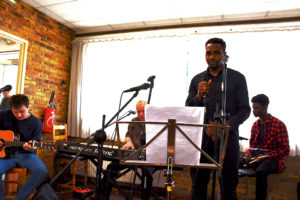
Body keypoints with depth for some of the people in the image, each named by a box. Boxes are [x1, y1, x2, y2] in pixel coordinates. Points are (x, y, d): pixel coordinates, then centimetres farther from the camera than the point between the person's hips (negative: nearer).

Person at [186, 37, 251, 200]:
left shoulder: (237, 78, 5)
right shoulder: (197, 80, 11)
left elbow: (245, 109, -1)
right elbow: (188, 110, 8)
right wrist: (199, 96, -12)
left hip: (228, 138, -2)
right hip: (201, 137, 2)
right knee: (198, 185, 8)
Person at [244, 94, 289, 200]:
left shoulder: (278, 125, -8)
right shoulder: (255, 124, 11)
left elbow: (285, 150, -9)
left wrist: (266, 156, -20)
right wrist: (248, 153, -3)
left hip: (272, 158, -6)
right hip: (255, 157, 6)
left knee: (260, 171, -38)